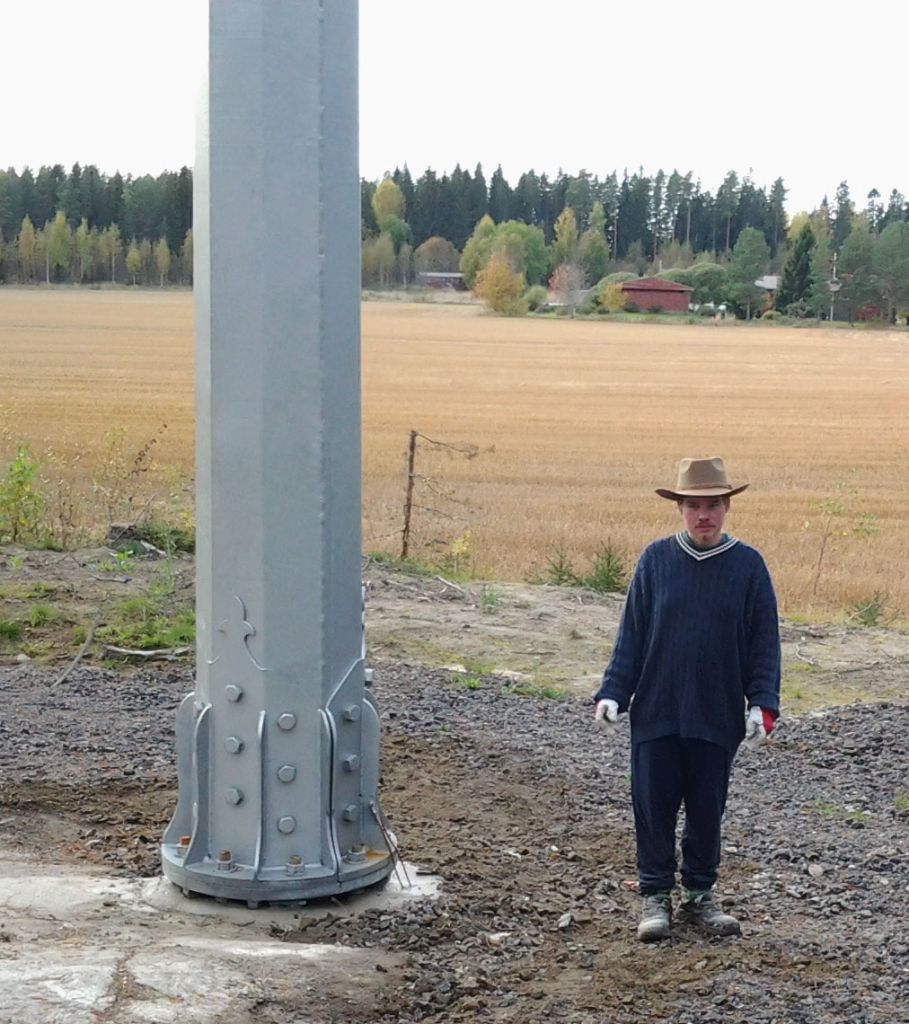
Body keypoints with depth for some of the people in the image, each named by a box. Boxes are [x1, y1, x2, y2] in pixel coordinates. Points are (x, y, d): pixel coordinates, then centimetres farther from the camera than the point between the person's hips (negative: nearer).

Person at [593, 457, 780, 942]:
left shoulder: (748, 565, -1)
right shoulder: (656, 559, -1)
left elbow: (764, 642, 1)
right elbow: (631, 632, 4)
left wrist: (762, 703, -7)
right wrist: (612, 692, -3)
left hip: (717, 717, 0)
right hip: (656, 713, 0)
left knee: (706, 810, 10)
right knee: (654, 807, 4)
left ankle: (700, 896, 25)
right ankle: (655, 897, 18)